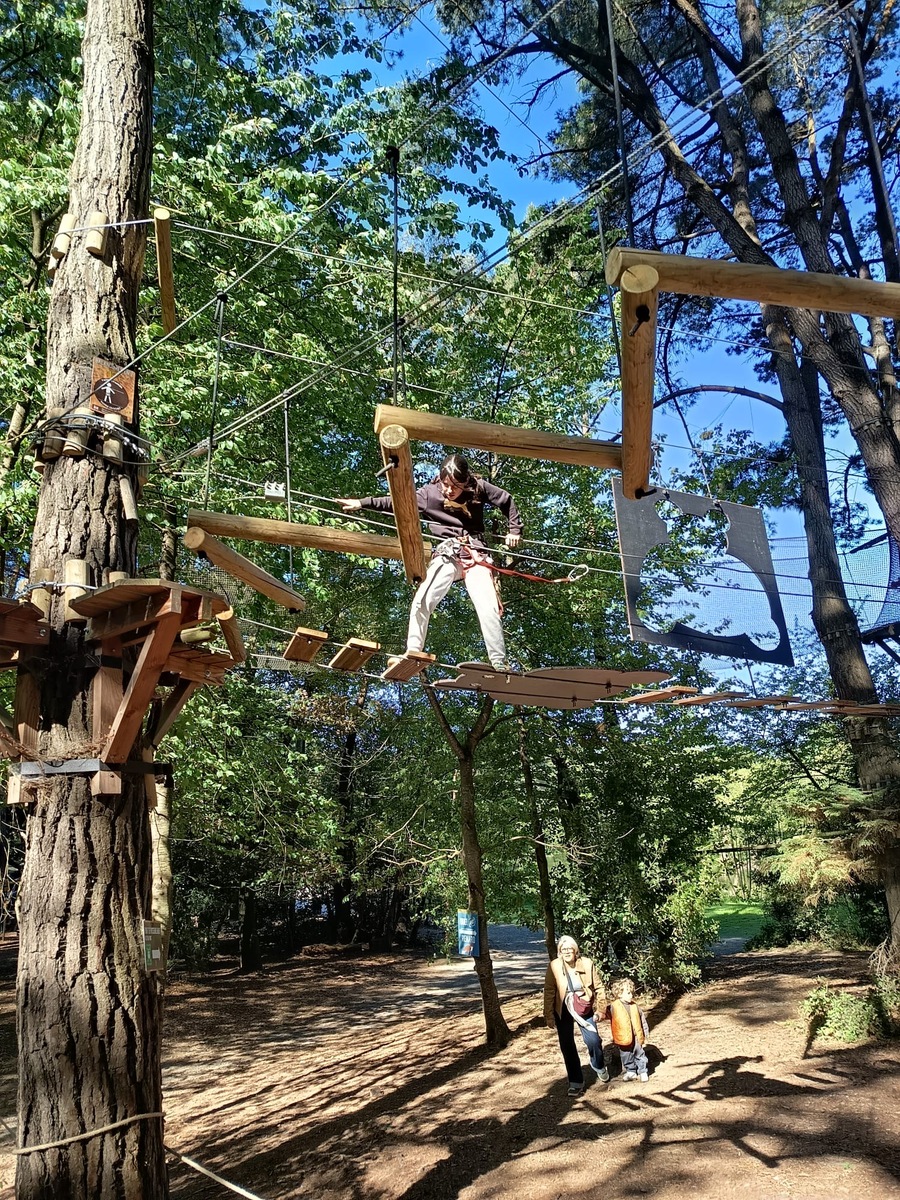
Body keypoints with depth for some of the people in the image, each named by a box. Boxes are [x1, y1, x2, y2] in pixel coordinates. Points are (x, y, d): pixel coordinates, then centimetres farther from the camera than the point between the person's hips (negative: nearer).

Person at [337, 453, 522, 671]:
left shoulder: (479, 488, -2)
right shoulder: (429, 493, -1)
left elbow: (507, 500, 12)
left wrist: (514, 530, 7)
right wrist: (362, 503, 0)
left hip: (475, 554, -1)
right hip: (446, 555, 1)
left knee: (488, 608, -13)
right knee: (422, 602, -16)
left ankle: (500, 665, -9)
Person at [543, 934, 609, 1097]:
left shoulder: (587, 963, -12)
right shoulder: (554, 966, -14)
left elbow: (598, 986, -3)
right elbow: (549, 992, -10)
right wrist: (549, 1015, -11)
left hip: (584, 1009, 0)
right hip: (563, 1011, 0)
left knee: (593, 1040, -9)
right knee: (567, 1047, 3)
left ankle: (599, 1067, 25)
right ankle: (576, 1082, 21)